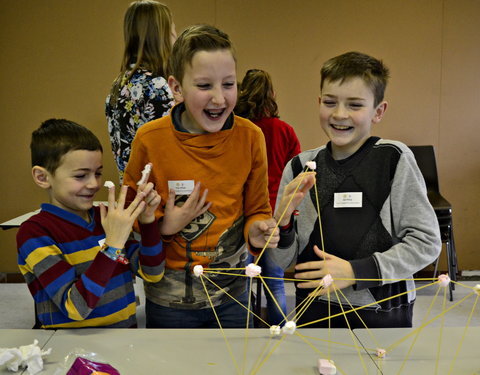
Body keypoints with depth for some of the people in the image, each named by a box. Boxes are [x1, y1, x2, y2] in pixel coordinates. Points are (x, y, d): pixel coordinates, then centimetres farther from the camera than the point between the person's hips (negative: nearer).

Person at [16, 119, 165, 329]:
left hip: (123, 336, 3)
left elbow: (152, 274, 3)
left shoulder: (105, 217, 4)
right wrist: (113, 244, -23)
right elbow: (76, 308, -18)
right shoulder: (34, 232, -9)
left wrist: (147, 221, -9)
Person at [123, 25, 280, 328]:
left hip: (231, 294, 2)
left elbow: (257, 209, 2)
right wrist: (163, 226, -16)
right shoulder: (150, 139, -14)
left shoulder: (250, 137, -10)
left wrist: (257, 230, -19)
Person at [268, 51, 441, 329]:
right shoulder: (300, 167, -5)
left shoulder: (395, 159, -10)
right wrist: (283, 218, -21)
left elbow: (426, 242, -11)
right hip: (316, 313, 2)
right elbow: (281, 260, -1)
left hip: (384, 314, -1)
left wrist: (355, 271, -19)